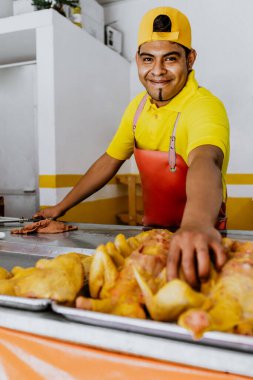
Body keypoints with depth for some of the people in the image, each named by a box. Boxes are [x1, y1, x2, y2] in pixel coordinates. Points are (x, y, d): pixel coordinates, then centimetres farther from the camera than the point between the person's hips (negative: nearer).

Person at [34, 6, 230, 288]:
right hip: (152, 231, 5)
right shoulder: (139, 106, 1)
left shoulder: (205, 106, -20)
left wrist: (198, 224, -60)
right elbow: (110, 161, 8)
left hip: (197, 242, -5)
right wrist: (61, 207, 8)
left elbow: (204, 162, -40)